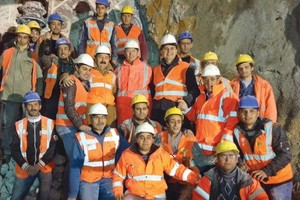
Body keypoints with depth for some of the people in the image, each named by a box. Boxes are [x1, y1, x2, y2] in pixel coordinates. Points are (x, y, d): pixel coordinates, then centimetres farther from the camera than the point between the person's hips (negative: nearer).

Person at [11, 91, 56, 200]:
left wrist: (40, 165, -14)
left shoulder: (50, 123, -2)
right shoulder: (19, 125, 2)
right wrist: (26, 167, -12)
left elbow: (53, 147, -6)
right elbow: (15, 149, 0)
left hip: (44, 166, -2)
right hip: (24, 168, 2)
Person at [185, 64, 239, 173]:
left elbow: (232, 121, -16)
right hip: (199, 149, 7)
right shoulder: (201, 97, 15)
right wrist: (186, 109, 6)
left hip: (217, 151, -6)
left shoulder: (227, 96, -8)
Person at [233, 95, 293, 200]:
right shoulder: (237, 131, -4)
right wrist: (240, 162, -10)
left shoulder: (273, 128, -19)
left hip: (279, 180, -4)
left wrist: (267, 171, -28)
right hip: (255, 179, 4)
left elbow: (285, 155, -19)